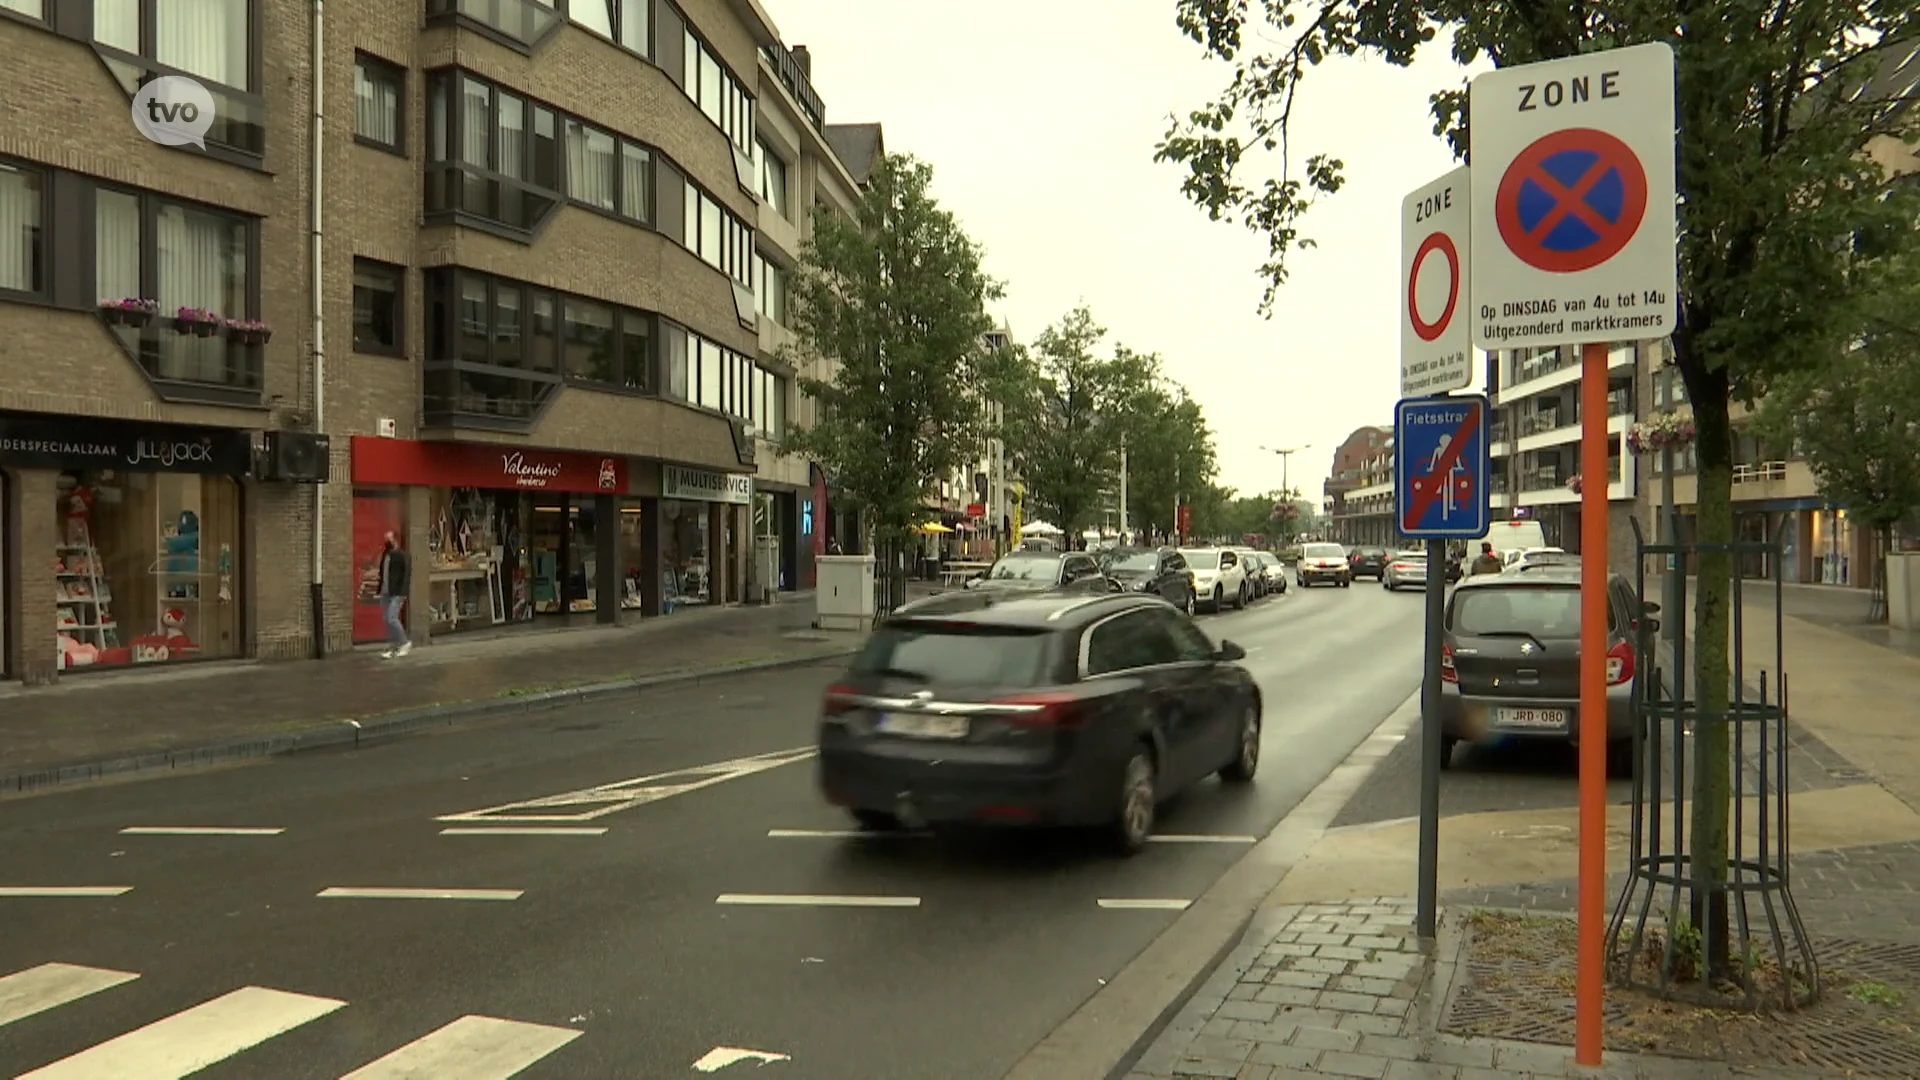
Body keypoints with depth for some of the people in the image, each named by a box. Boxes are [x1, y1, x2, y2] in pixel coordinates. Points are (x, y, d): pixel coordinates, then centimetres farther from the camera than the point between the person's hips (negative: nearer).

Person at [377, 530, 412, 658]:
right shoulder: (385, 555, 14)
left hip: (397, 594, -8)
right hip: (385, 593, 8)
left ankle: (405, 643, 3)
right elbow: (382, 573, 19)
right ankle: (392, 648, 13)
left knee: (391, 619, -13)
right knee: (388, 621, 7)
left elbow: (407, 575, -13)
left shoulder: (403, 555, -8)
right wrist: (379, 591, 14)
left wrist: (403, 593, -18)